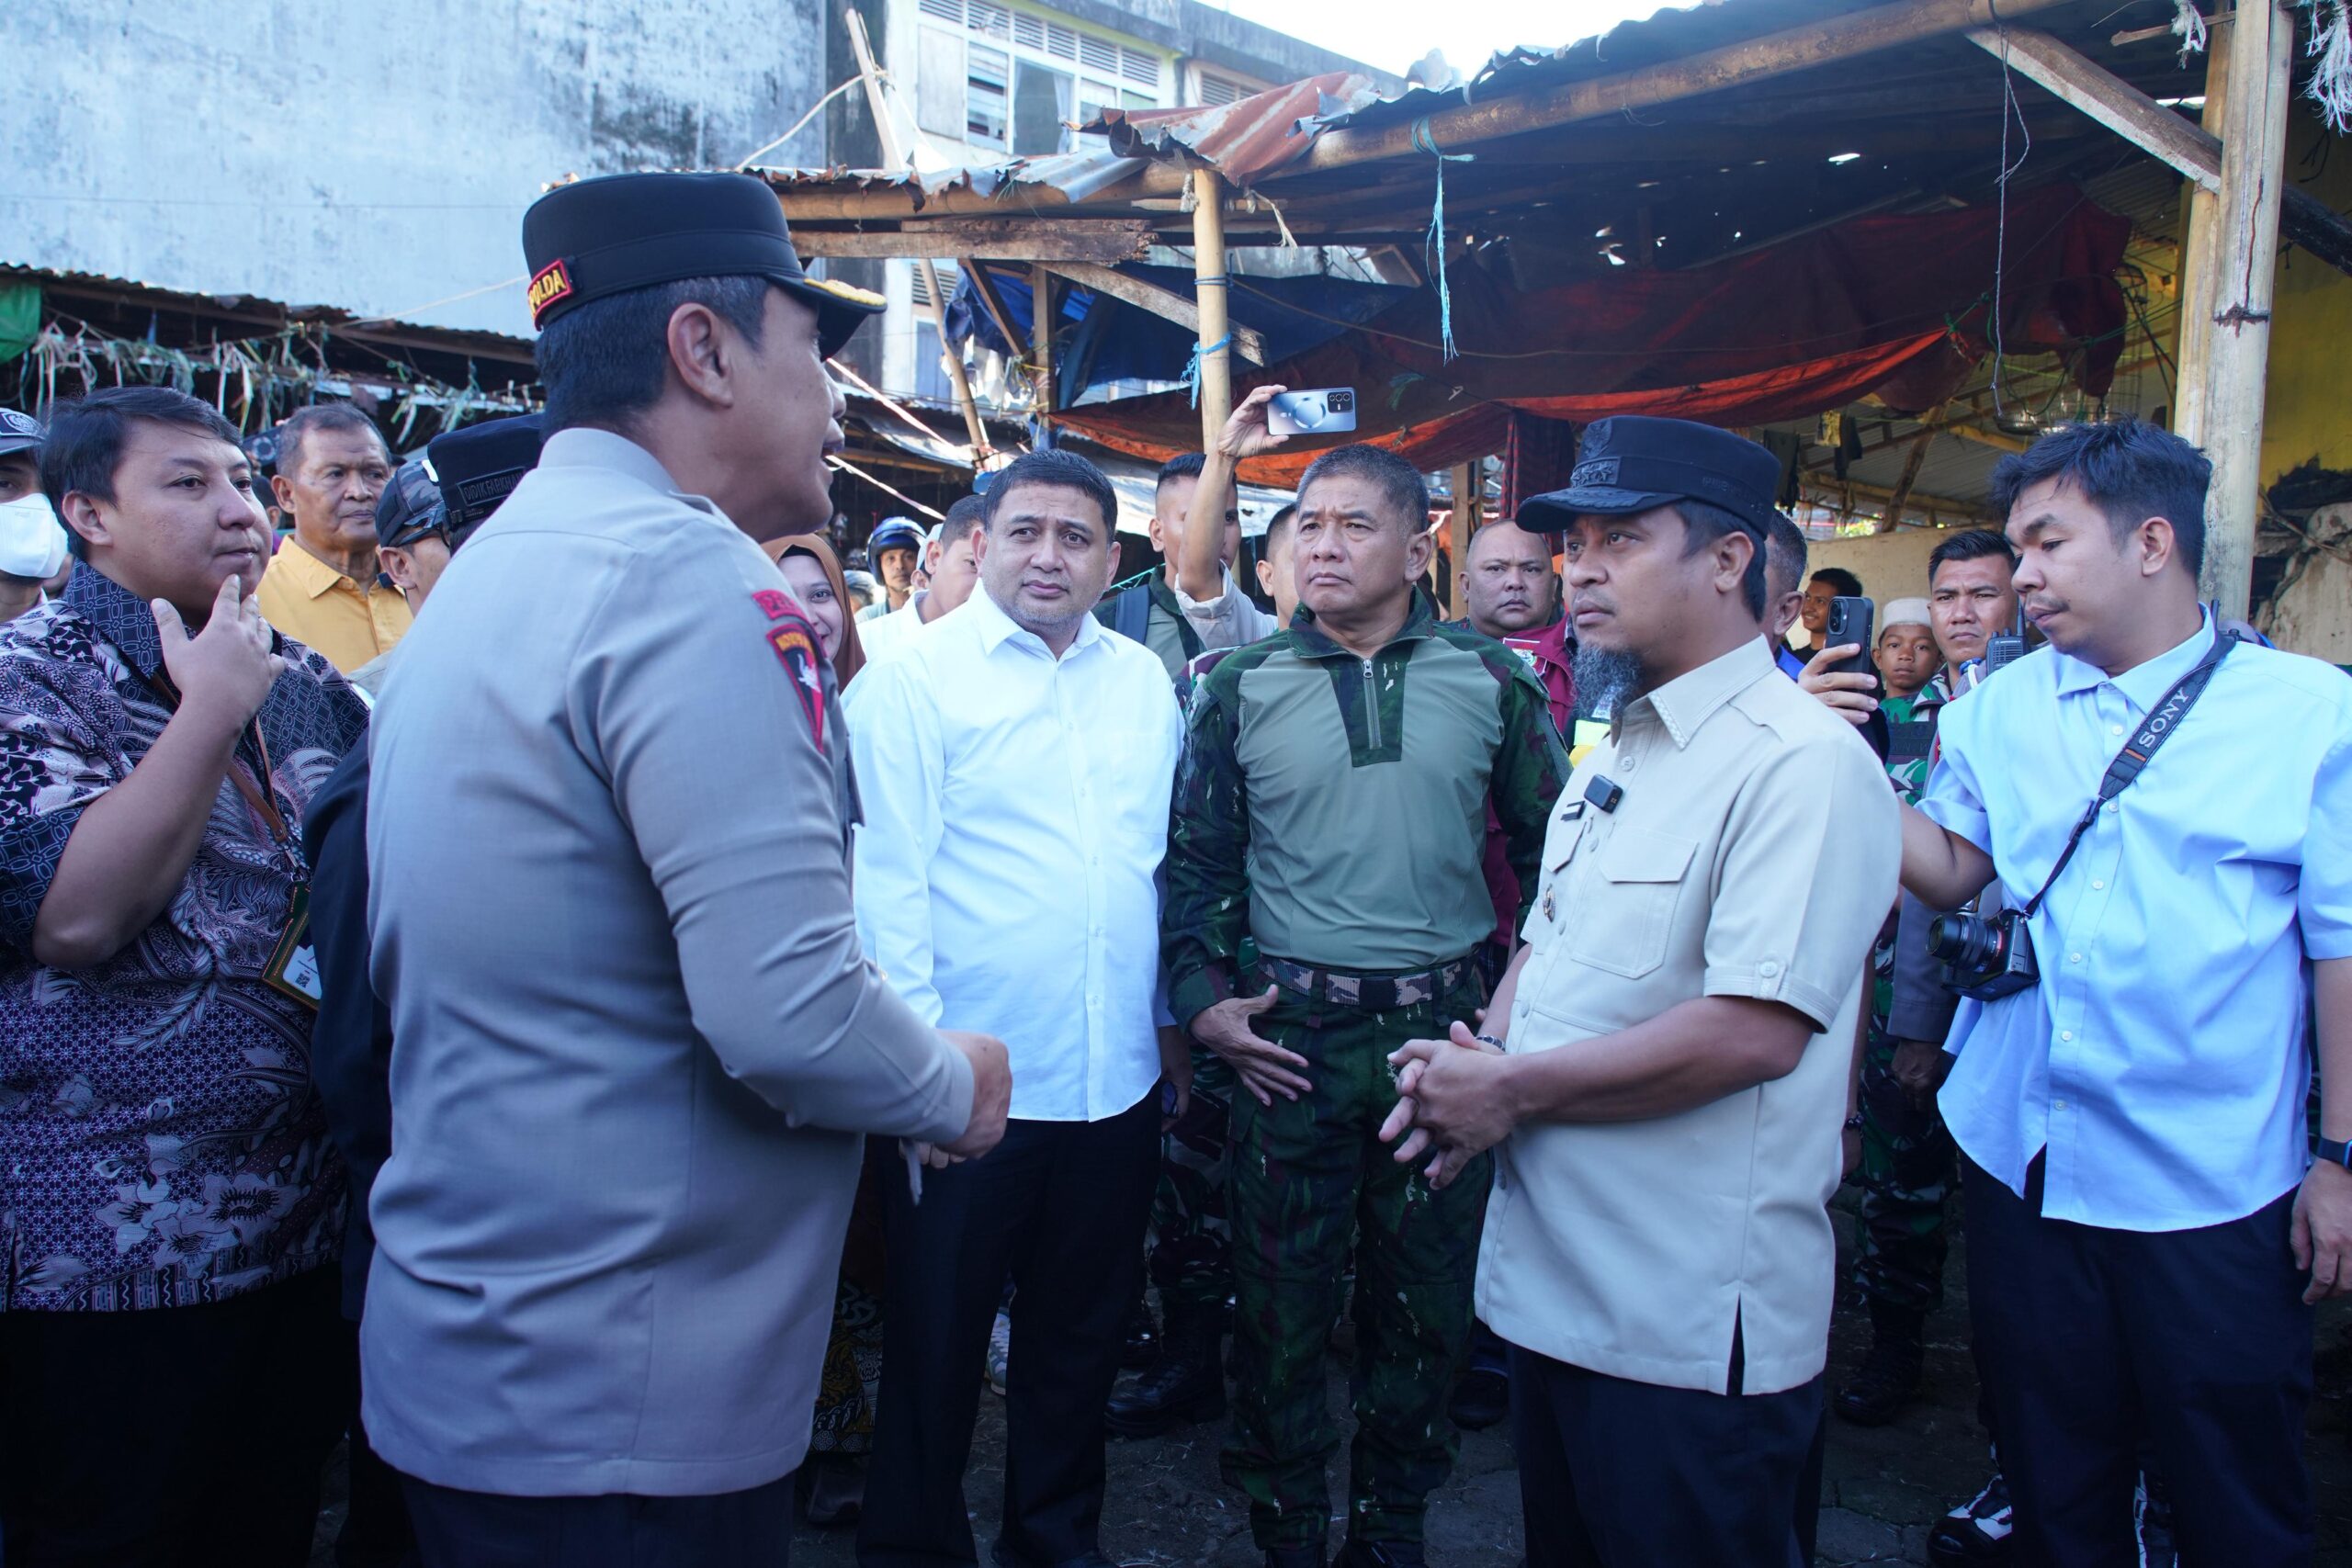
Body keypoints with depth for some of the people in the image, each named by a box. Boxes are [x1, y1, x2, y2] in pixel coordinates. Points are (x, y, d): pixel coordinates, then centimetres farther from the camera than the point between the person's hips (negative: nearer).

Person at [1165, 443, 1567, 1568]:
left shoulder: (1489, 681, 2)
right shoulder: (1243, 688, 2)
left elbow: (1546, 846, 7)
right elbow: (1197, 859, 5)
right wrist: (1203, 996, -4)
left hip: (1446, 1028, 1)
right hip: (1289, 1032, 0)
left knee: (1428, 1296, 13)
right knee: (1282, 1300, 9)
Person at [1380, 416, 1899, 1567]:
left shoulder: (1804, 762, -18)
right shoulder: (1610, 758, 13)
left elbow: (1755, 1031, -26)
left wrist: (1511, 1089, -18)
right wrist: (1473, 1063, -3)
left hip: (1691, 1333, -8)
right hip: (1550, 1286, 9)